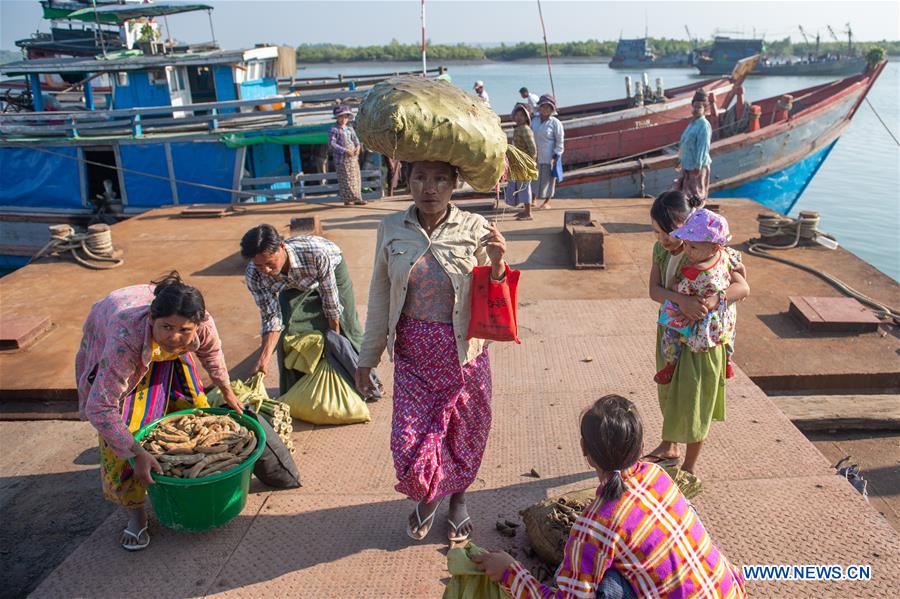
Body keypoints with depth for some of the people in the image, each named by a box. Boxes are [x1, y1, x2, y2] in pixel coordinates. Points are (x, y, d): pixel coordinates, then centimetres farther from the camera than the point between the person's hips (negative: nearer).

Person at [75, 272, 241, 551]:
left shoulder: (202, 324, -36)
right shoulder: (126, 339, -48)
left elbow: (211, 352, -8)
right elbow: (100, 409, -40)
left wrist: (227, 391, 2)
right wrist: (137, 453, -40)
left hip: (163, 352, 4)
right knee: (122, 439, -10)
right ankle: (135, 513, 10)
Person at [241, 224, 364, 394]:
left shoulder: (316, 253, -47)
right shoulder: (254, 275, -35)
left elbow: (331, 304, -33)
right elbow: (272, 319, -27)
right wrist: (263, 360, -39)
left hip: (332, 268, -2)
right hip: (294, 286, 2)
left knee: (345, 327, 2)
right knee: (288, 331, -13)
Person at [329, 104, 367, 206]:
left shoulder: (350, 129, 15)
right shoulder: (334, 130, -4)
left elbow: (356, 140, 17)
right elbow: (331, 144, -11)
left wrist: (358, 147, -7)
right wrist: (345, 151, -18)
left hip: (353, 157, 6)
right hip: (342, 158, -6)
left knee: (356, 178, 5)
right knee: (345, 179, -5)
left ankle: (357, 198, 10)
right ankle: (347, 199, -2)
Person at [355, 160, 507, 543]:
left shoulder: (474, 229, -9)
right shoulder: (391, 229, -3)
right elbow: (380, 297, 5)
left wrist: (497, 266, -25)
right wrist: (368, 356, 11)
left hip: (463, 351, -1)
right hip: (412, 353, 1)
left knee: (464, 432, 15)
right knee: (409, 445, 0)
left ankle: (457, 497, 46)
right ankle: (428, 495, 36)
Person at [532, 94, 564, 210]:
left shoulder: (555, 123, -8)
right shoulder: (534, 121, 7)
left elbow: (560, 141, -7)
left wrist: (555, 156, -13)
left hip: (548, 157, -5)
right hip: (535, 156, 5)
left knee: (548, 179, 6)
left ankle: (547, 202, 20)